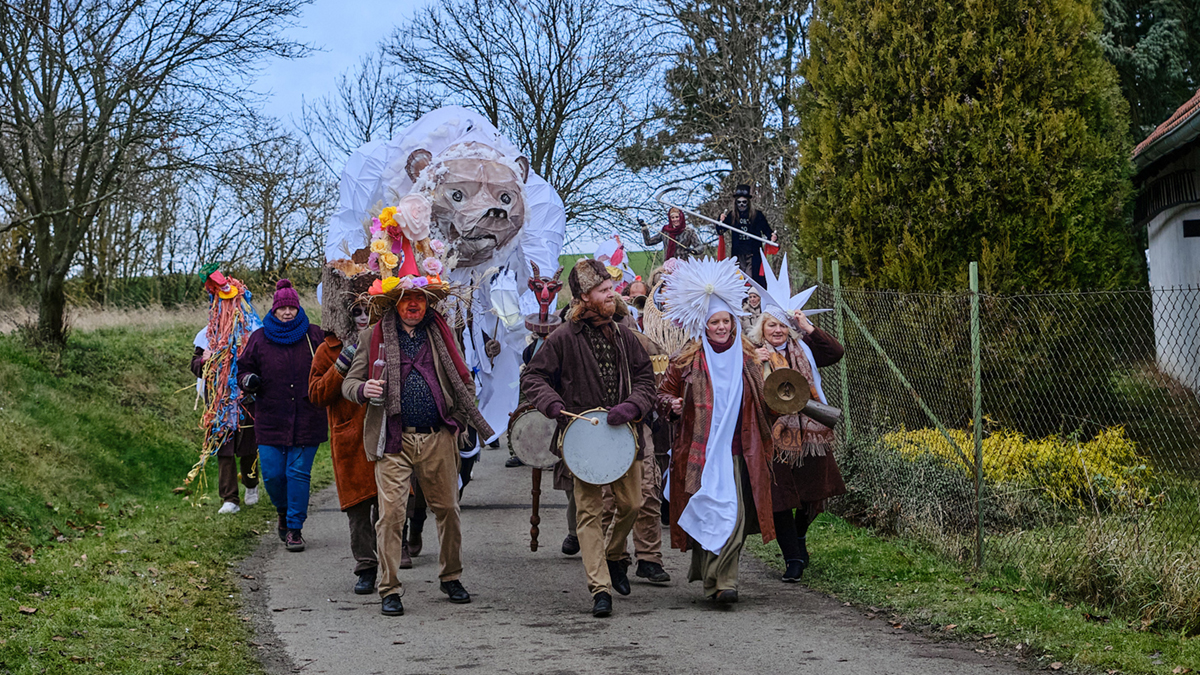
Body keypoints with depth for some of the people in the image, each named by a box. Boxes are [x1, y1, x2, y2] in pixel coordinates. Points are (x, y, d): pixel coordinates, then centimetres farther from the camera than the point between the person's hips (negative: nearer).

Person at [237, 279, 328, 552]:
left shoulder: (315, 336, 4)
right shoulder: (259, 338, 7)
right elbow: (244, 367, 15)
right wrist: (248, 380, -6)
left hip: (307, 420, -1)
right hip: (271, 419, 1)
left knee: (299, 473, -3)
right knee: (272, 474, 0)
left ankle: (295, 528, 6)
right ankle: (284, 512, 31)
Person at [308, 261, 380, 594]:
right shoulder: (329, 350, 5)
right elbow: (317, 395, -2)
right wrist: (343, 365, -11)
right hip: (350, 441, -1)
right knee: (358, 508, 0)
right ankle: (366, 569, 8)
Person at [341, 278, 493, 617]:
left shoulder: (441, 334, 11)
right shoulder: (373, 337, 5)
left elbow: (463, 381, 19)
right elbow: (349, 383, 6)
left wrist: (463, 419, 6)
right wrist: (364, 390, -17)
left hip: (438, 439, 2)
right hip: (394, 440, -2)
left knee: (448, 509, 8)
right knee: (391, 513, -8)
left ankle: (451, 578, 26)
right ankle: (390, 590, 1)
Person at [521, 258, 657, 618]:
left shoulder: (624, 335, 9)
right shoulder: (564, 338, -5)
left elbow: (645, 376, 11)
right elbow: (533, 377, 0)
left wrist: (632, 405, -8)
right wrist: (553, 404, -17)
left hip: (624, 432, 4)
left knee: (629, 505, 9)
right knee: (589, 511, -6)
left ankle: (612, 557, 37)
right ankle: (600, 588, -6)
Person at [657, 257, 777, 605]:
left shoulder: (747, 358, 11)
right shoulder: (687, 360, 1)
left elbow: (758, 403, 25)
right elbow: (664, 392, 10)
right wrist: (672, 404, -10)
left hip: (736, 452, 3)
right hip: (700, 452, -3)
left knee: (736, 515, -4)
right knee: (711, 514, -8)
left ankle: (721, 581, 5)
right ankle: (717, 581, 1)